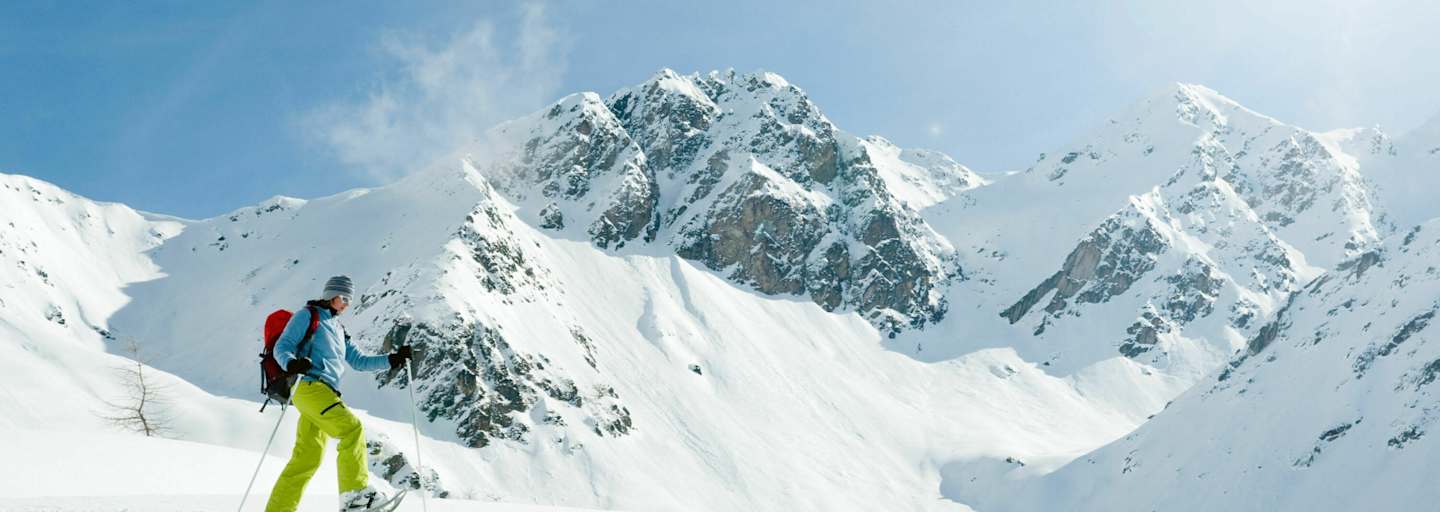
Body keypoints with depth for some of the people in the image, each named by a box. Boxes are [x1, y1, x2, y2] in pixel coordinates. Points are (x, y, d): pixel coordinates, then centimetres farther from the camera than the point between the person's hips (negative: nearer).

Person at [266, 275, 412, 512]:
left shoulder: (337, 328, 28)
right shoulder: (307, 315, 5)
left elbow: (358, 361, 25)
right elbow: (282, 347, -4)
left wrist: (391, 360, 13)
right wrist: (292, 363, -27)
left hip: (325, 392, 8)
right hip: (309, 386, -8)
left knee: (307, 459, 3)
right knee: (352, 428, -22)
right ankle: (355, 492, -26)